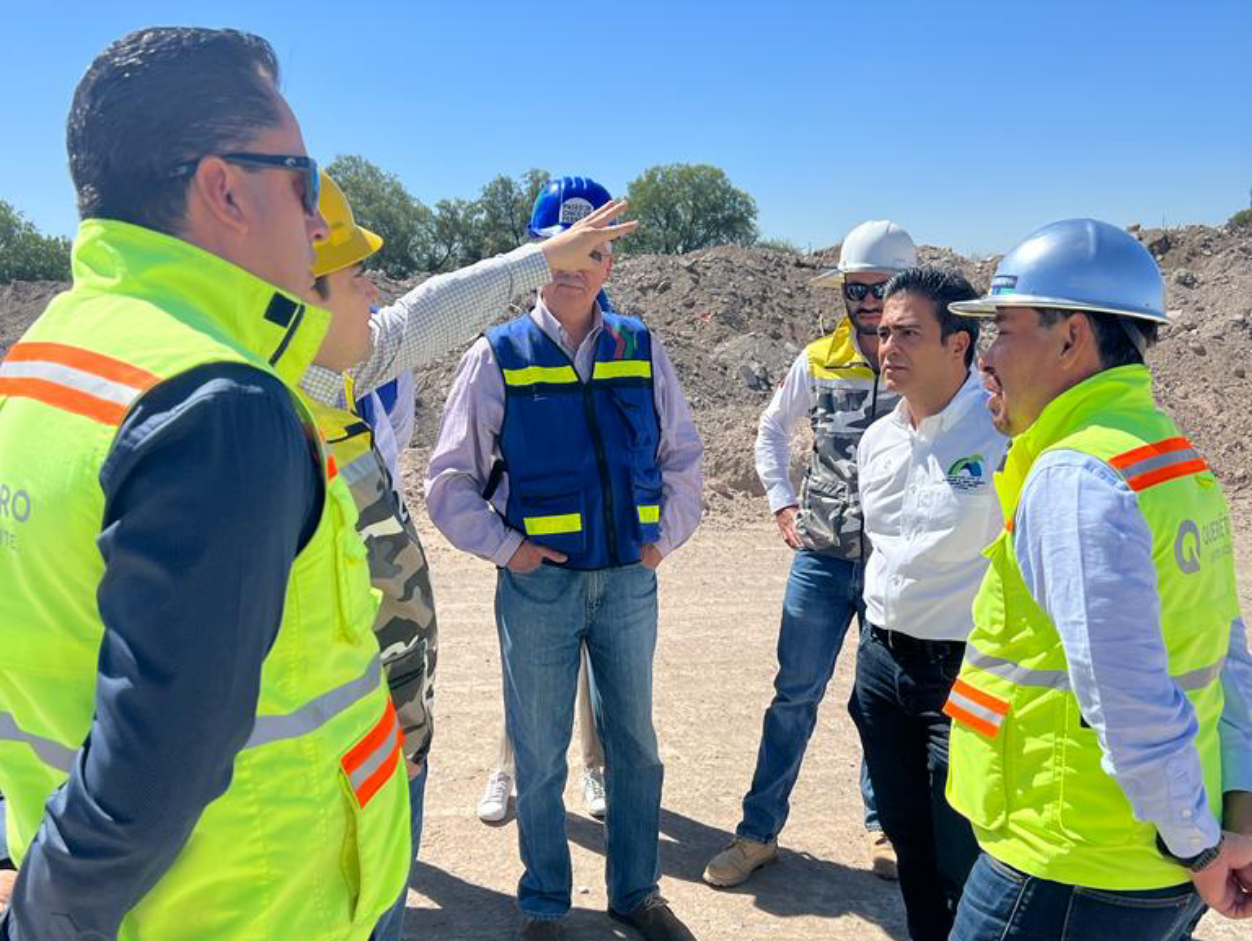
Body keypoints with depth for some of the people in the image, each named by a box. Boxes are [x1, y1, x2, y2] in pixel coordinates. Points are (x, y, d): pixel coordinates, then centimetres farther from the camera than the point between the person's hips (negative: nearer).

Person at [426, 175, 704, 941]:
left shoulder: (641, 349, 3)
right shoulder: (498, 356, -4)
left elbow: (683, 454, 11)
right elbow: (450, 479, -1)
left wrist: (667, 536, 2)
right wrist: (505, 548, -8)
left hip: (630, 581, 3)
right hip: (539, 586, -2)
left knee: (635, 743, 16)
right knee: (540, 754, 11)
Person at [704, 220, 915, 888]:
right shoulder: (819, 360, 1)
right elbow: (773, 427, 16)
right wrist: (781, 501, 7)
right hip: (821, 558, 2)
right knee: (794, 697, 8)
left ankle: (885, 828, 34)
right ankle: (758, 832, 20)